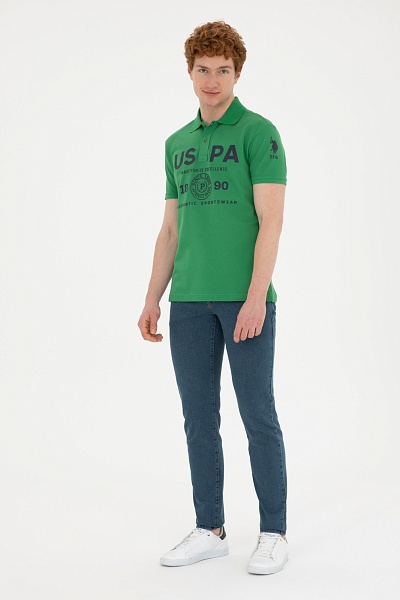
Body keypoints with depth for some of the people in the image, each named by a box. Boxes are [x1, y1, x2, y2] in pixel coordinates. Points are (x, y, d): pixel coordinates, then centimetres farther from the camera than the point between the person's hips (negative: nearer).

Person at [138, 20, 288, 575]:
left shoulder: (258, 133, -3)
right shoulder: (177, 143, 16)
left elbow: (271, 222, -11)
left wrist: (256, 297, -20)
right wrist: (153, 299, 11)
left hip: (244, 299, -6)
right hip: (189, 301, 6)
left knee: (258, 417, 0)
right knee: (199, 419, 9)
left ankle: (273, 533, 12)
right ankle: (209, 530, 21)